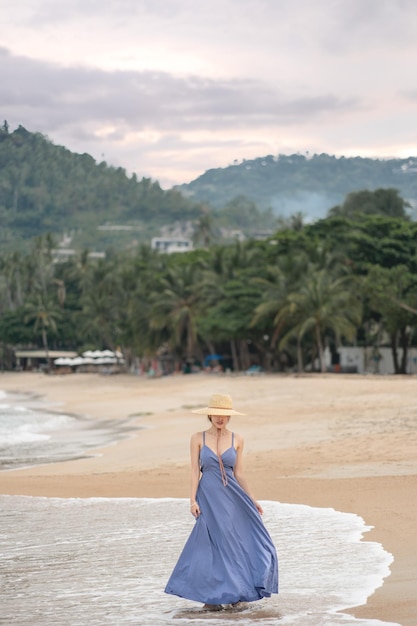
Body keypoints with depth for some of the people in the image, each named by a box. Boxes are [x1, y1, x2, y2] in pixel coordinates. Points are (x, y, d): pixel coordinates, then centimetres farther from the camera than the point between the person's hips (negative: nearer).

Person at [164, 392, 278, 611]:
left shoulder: (237, 439, 6)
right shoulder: (198, 438, 0)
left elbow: (239, 474, 9)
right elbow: (195, 471, -2)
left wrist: (252, 500, 7)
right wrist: (193, 499, -10)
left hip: (232, 495, 3)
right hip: (209, 496, -3)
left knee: (239, 541, -1)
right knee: (215, 543, -3)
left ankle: (234, 592, 13)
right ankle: (210, 596, 7)